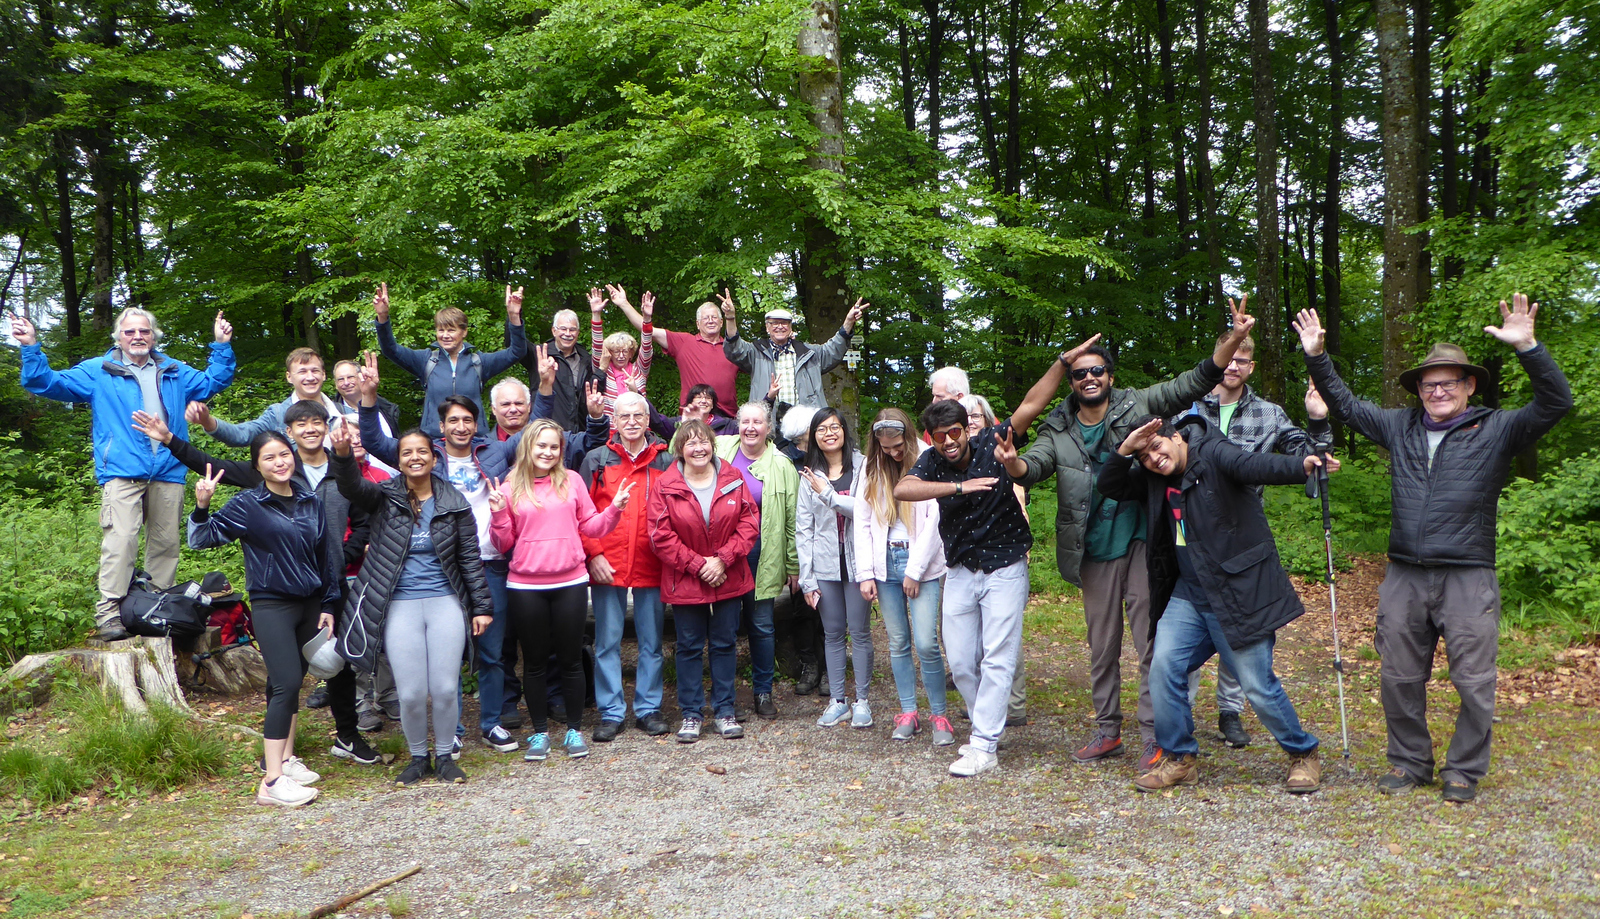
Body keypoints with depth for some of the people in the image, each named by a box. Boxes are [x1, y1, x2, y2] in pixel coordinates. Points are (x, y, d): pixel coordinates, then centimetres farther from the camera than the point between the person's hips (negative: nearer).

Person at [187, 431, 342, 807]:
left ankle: (286, 758, 25)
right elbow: (201, 538, -9)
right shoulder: (247, 505, -5)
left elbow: (325, 555, 13)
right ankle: (271, 782, -12)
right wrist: (201, 507, -27)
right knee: (287, 683, -14)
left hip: (309, 604, 5)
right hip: (271, 604, -5)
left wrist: (328, 605, 12)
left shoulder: (310, 502, 8)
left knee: (292, 683, 11)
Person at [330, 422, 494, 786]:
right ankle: (418, 757, 23)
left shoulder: (454, 503, 2)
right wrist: (343, 454, -41)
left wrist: (482, 606, 4)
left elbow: (470, 559, 6)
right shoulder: (385, 497, 1)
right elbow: (352, 486, -20)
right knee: (411, 692, -2)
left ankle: (445, 755, 23)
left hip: (446, 604, 1)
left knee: (446, 688, 0)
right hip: (400, 607, 0)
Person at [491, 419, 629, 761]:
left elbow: (590, 526, 8)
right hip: (526, 587, 0)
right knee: (534, 661, 10)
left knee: (571, 659, 8)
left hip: (570, 583, 0)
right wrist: (499, 515, -13)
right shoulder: (510, 487, 1)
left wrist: (614, 509, -7)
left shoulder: (572, 480, 4)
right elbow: (504, 544, 3)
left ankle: (574, 730, 21)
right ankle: (540, 732, 23)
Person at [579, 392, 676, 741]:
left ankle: (648, 708, 20)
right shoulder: (596, 460, 3)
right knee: (608, 641, 4)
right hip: (607, 567, -1)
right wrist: (593, 554, -8)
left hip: (652, 566, 1)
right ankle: (611, 712, 14)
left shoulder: (666, 461, 6)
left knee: (652, 641, 8)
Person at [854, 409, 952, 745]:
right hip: (886, 563, 4)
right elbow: (862, 522, 8)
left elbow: (935, 520, -8)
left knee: (926, 644, -9)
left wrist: (915, 570, -8)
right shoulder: (871, 469, 8)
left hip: (921, 564, -4)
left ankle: (939, 716, 4)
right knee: (898, 642, 7)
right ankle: (908, 713, 17)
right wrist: (865, 574, 0)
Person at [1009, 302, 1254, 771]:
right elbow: (1034, 465, -8)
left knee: (1151, 642, -2)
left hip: (1142, 543, -3)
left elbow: (1196, 382, -2)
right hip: (1095, 551, 3)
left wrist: (1235, 338, -16)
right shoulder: (1058, 431, 4)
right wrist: (1012, 464, -33)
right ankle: (1107, 731, 26)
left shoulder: (1137, 405, 0)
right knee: (1102, 647, 13)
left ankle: (1154, 737, 7)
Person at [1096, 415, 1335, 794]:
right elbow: (1109, 486, 13)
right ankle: (1179, 759, 13)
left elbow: (1254, 465, -29)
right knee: (1164, 667, -4)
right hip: (1188, 594, 7)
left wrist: (1303, 466, -49)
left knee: (1257, 684, -2)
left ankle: (1303, 755, 23)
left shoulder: (1213, 454, -12)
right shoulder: (1153, 480, 9)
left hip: (1239, 593, -6)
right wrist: (1126, 449, -4)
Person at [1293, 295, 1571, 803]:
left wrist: (1527, 348, -25)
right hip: (1404, 578, 4)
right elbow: (1345, 404, 21)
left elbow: (1555, 403, -12)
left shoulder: (1496, 430, 1)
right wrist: (1317, 357, 12)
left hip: (1468, 580, -3)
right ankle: (1409, 762, 26)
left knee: (1474, 683, 3)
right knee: (1400, 678, 10)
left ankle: (1464, 771, 20)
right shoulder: (1400, 426, 11)